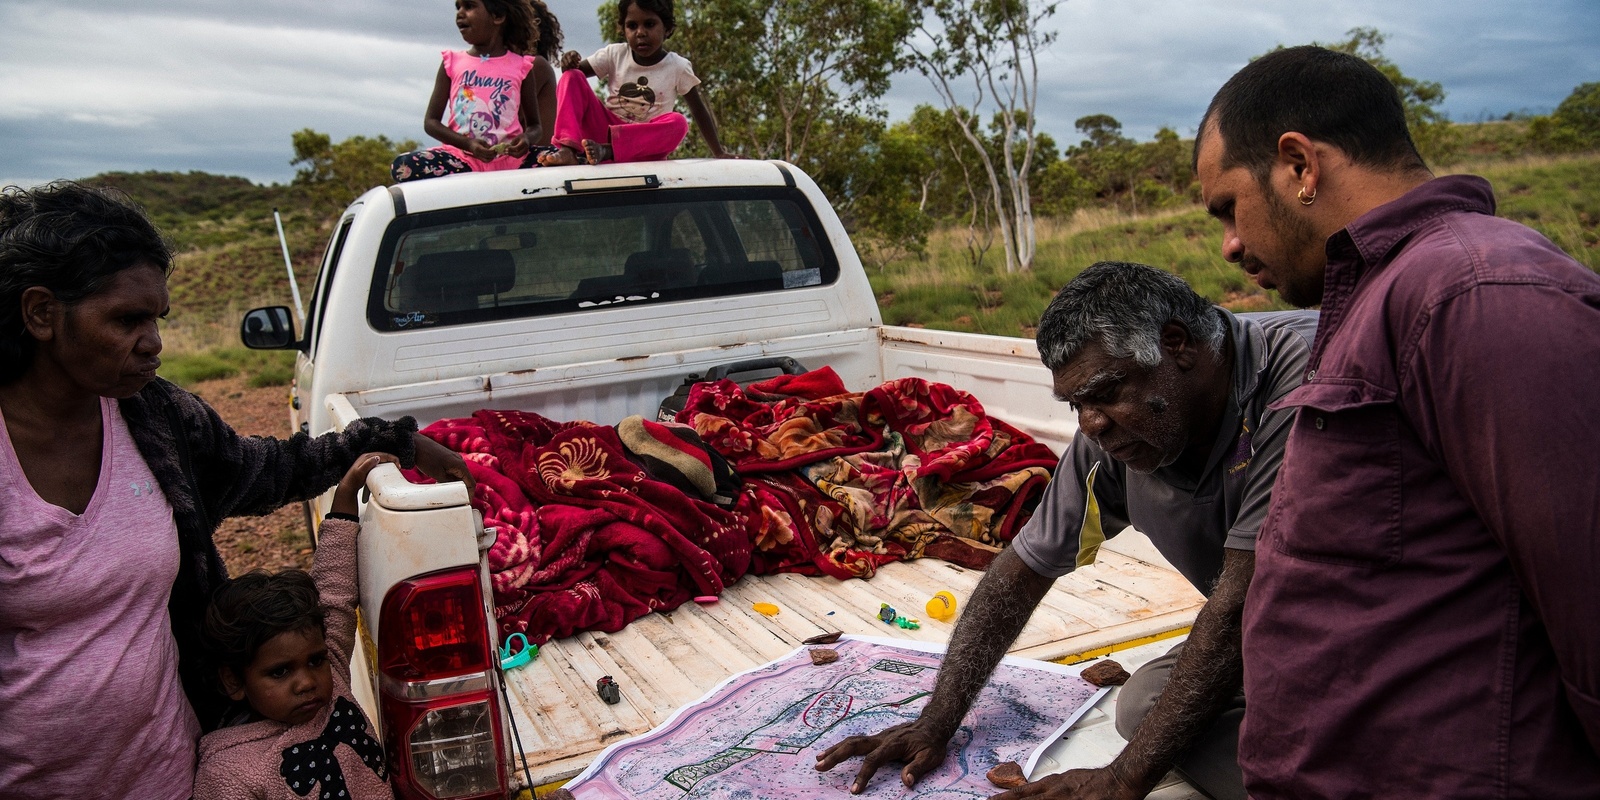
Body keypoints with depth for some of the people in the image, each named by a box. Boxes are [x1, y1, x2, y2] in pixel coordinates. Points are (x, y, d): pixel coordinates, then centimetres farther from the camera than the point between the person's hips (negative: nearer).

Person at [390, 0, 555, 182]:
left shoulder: (520, 66, 8)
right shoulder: (452, 63, 10)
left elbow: (535, 124, 14)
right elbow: (431, 121, 7)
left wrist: (527, 139, -12)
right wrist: (468, 144, -12)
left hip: (510, 157, 0)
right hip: (463, 157, 0)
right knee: (403, 166, -26)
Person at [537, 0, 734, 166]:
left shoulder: (678, 67, -4)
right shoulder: (614, 54, 0)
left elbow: (699, 111, 0)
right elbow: (577, 70, 3)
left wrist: (718, 153, -5)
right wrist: (569, 62, -21)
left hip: (644, 141, -2)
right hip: (604, 128, 2)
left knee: (678, 123, -33)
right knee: (572, 77, -15)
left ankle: (606, 151, -39)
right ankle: (568, 148, -33)